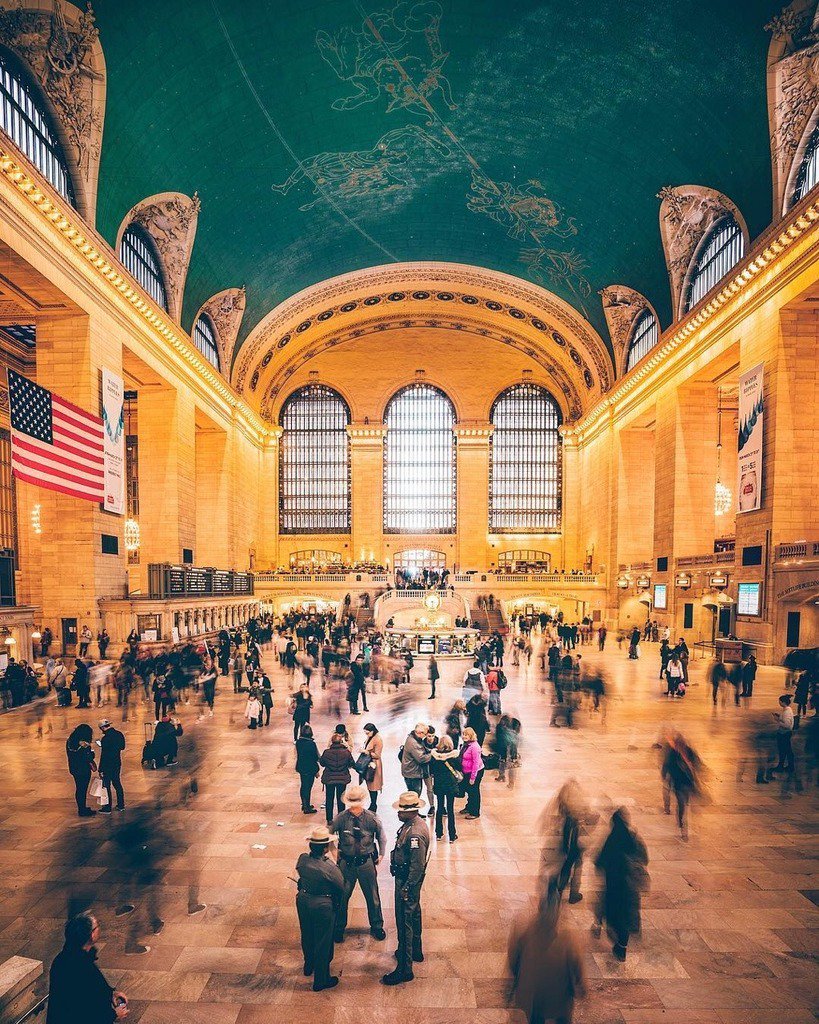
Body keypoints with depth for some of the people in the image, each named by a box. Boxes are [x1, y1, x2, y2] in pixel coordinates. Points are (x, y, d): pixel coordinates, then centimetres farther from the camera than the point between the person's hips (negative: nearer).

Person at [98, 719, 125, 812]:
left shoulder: (105, 739, -22)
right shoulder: (119, 734, -1)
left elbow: (103, 756, -20)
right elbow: (122, 747, 12)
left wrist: (100, 770, -13)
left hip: (108, 765, -7)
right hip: (117, 763, 7)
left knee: (106, 786, 6)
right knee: (117, 783, 18)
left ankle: (108, 808, 15)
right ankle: (121, 805, 25)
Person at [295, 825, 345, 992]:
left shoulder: (302, 859, -17)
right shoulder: (330, 867, -29)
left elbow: (301, 875, 2)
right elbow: (341, 888, -15)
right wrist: (337, 905, 5)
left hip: (303, 900, 6)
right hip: (322, 905, -6)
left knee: (307, 935, 28)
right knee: (323, 941, 14)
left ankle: (308, 966, 52)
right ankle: (321, 980, 30)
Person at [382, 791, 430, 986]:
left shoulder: (415, 834, -31)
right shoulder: (411, 824, 1)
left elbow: (418, 866, -28)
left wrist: (406, 888, -21)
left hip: (408, 882, -10)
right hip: (407, 879, 10)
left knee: (404, 923, -1)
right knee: (413, 915, 25)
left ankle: (405, 969, 9)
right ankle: (415, 951, 44)